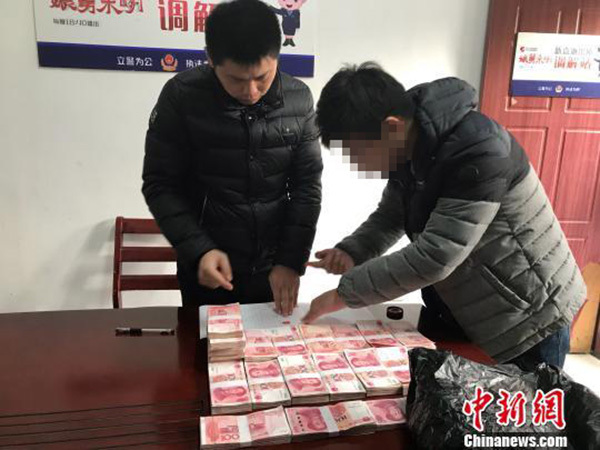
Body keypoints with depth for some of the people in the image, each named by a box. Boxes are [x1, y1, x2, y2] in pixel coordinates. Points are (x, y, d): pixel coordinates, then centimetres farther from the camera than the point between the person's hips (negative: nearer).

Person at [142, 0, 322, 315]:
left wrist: (291, 261, -10)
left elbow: (307, 186, -3)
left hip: (274, 271, 2)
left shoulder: (298, 100, -6)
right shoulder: (181, 97, -12)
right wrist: (199, 250, -19)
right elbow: (160, 186, -8)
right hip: (208, 272, -1)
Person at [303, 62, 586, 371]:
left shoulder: (479, 151, -31)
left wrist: (345, 293, -26)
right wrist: (351, 252, -12)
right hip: (455, 310, 8)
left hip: (527, 319, -7)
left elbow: (434, 257, -34)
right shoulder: (409, 148, -4)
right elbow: (390, 216, 9)